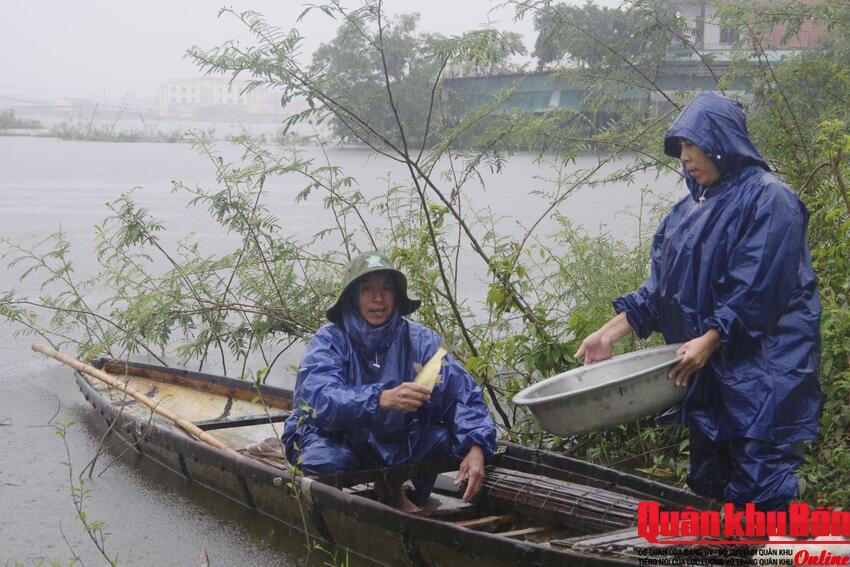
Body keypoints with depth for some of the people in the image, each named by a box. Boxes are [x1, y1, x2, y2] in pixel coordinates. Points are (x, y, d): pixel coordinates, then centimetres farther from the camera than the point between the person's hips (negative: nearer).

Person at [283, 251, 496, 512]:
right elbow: (318, 397, -32)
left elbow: (463, 392, -12)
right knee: (322, 459, -35)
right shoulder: (330, 340, -13)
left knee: (447, 436, -21)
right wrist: (383, 399, -48)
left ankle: (393, 489, 8)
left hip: (398, 446, 3)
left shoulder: (420, 340, -5)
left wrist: (475, 447, -31)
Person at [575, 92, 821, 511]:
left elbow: (758, 288, -18)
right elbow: (661, 285, 14)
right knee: (710, 482, 13)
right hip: (707, 367, 8)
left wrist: (709, 340, -25)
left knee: (759, 491, -9)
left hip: (761, 365, -8)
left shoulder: (767, 199, -9)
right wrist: (610, 332, 6)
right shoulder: (691, 209, 14)